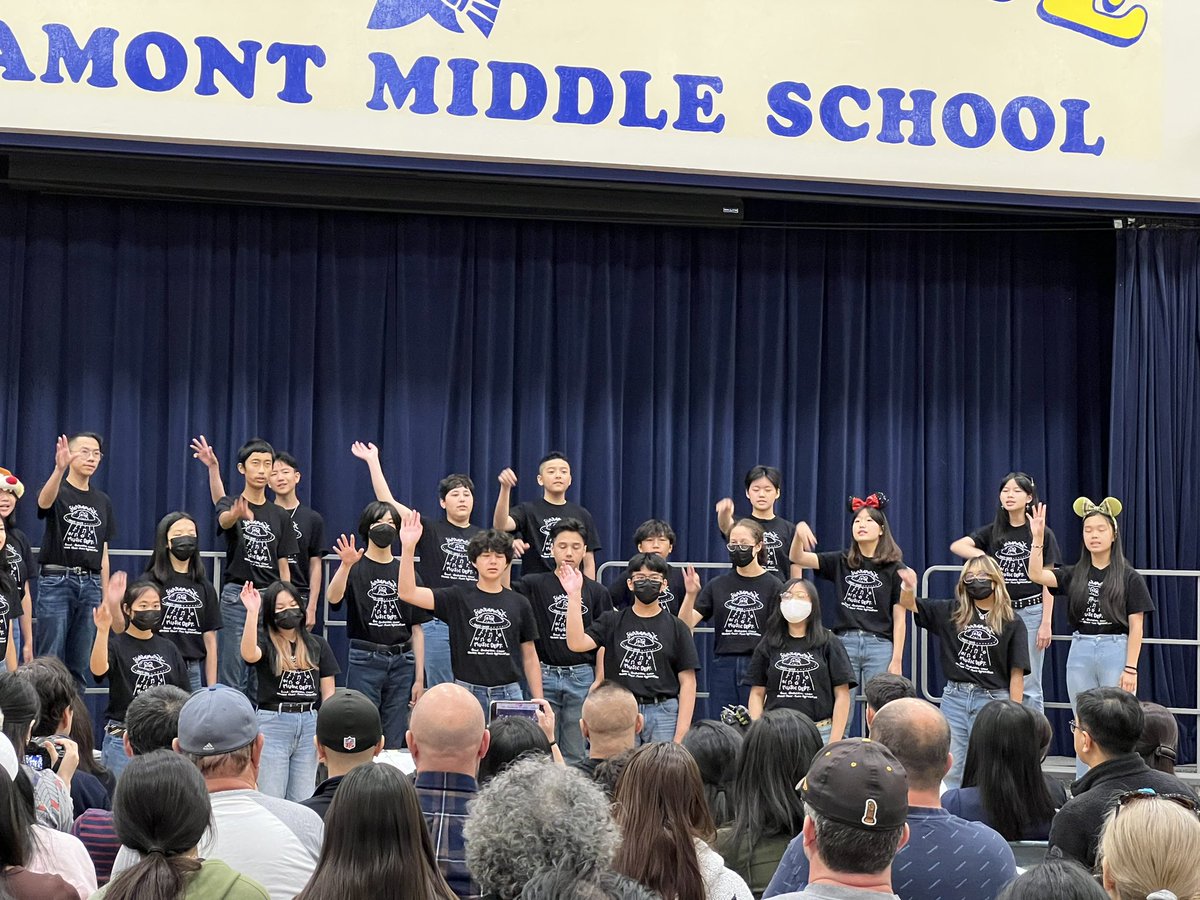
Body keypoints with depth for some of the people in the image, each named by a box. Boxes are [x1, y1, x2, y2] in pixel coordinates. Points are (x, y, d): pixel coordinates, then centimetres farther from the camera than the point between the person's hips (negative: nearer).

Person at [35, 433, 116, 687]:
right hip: (56, 580, -5)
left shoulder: (103, 501, 14)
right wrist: (59, 469, -48)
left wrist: (105, 596, 11)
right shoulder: (57, 492, -2)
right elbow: (44, 501, -29)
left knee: (78, 665, 7)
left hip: (90, 583, 5)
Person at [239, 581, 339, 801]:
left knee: (302, 801, 6)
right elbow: (249, 654, -23)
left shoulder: (317, 645, 12)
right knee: (270, 799, -2)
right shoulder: (264, 641, 2)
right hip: (272, 722, -3)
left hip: (310, 724, 3)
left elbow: (328, 692, 11)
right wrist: (252, 612, -28)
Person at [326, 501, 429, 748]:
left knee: (394, 743, 6)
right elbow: (334, 598, -21)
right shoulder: (356, 567, 1)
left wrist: (419, 678, 5)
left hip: (402, 663, 3)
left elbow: (417, 628, 10)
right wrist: (346, 565, -39)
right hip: (365, 661, -3)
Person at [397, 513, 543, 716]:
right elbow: (408, 593, -11)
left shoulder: (519, 604, 6)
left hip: (508, 693, 1)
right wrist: (408, 548, -22)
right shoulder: (458, 598, 1)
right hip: (467, 692, -1)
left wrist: (538, 701, 5)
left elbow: (530, 657, 11)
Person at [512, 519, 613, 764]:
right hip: (545, 675, -1)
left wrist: (599, 682, -3)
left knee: (575, 755, 7)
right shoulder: (535, 585, 3)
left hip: (582, 678, 1)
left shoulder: (596, 592, 6)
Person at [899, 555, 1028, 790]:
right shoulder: (951, 612, 5)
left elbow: (1017, 673, -4)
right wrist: (907, 585, -17)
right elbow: (908, 604, 6)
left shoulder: (1012, 623, -2)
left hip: (992, 700, -3)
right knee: (950, 770, 7)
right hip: (954, 696, 3)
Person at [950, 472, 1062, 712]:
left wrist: (1046, 623, -9)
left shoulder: (1042, 534, -2)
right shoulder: (993, 531, 7)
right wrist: (982, 556, -25)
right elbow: (957, 546, -7)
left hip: (1030, 611, -4)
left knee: (1028, 685, 1)